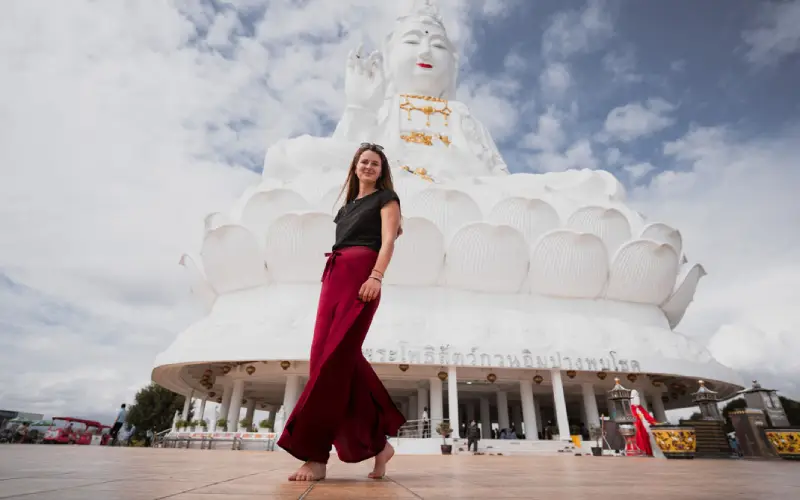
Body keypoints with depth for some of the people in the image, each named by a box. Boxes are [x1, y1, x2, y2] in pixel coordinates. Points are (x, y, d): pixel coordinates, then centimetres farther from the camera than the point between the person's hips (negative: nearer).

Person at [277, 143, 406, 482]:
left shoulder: (386, 198, 11)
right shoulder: (349, 204, 29)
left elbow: (387, 241, -4)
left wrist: (376, 278, -20)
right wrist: (331, 281, 17)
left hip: (361, 276, -7)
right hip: (334, 276, 7)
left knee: (335, 357, -16)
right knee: (325, 355, -3)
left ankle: (316, 454, -11)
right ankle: (378, 442, 7)